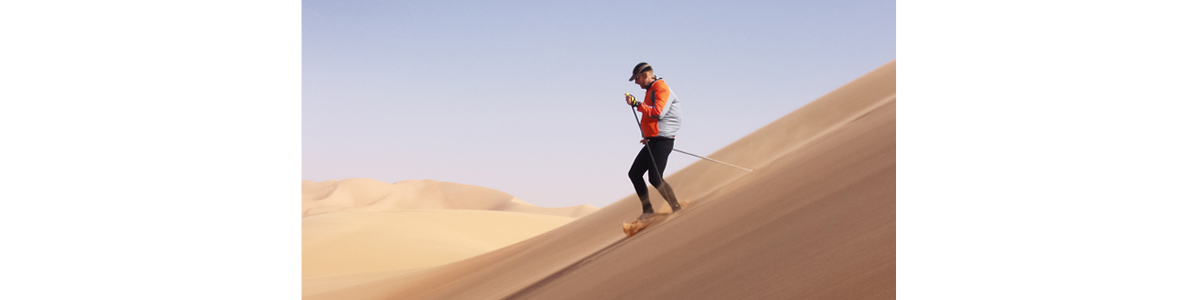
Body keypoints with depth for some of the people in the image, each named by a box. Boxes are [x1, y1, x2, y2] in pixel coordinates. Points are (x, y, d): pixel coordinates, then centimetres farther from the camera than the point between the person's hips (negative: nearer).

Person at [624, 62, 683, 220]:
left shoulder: (661, 89, -12)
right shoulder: (651, 90, 19)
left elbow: (658, 113, -25)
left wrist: (637, 104, -21)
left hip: (663, 140, -10)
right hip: (652, 141, 10)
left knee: (655, 178, -18)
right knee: (634, 173, 8)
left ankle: (677, 208, -10)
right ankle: (647, 210, 13)